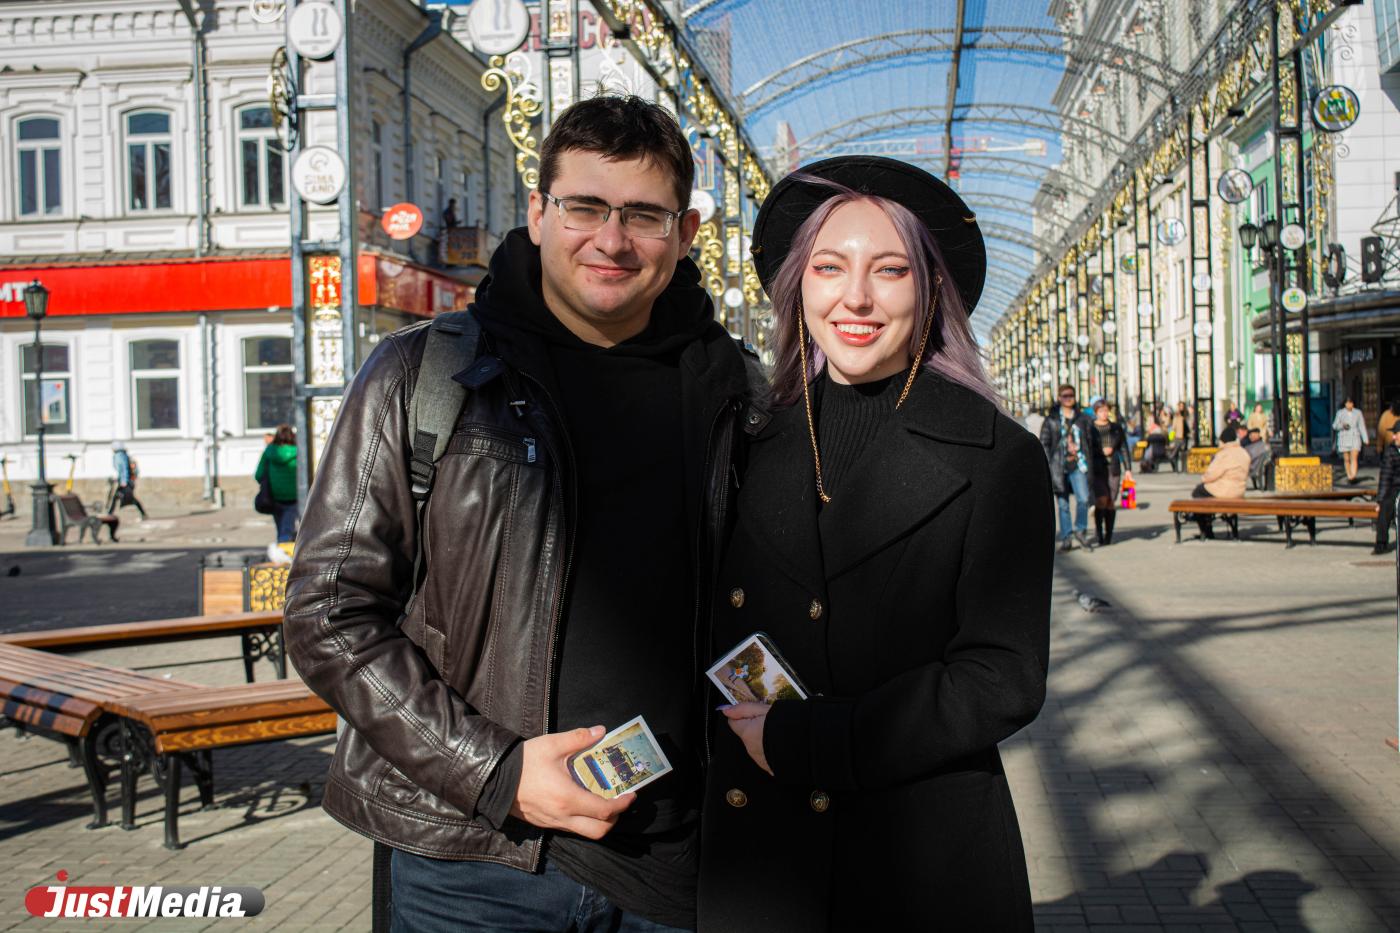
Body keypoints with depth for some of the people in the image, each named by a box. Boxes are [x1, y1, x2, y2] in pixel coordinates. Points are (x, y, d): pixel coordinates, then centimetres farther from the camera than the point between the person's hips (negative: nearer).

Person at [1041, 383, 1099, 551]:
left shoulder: (1083, 419, 11)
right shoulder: (1051, 420, 6)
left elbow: (1090, 442, 14)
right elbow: (1044, 444, 4)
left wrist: (1091, 466, 6)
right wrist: (1048, 465, -6)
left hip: (1078, 465, 0)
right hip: (1059, 466, 0)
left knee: (1083, 499, -13)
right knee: (1063, 504, 2)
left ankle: (1080, 531, 7)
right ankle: (1066, 537, 10)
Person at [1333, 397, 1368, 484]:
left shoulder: (1358, 413, 5)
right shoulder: (1340, 413, 2)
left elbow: (1362, 426, 7)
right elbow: (1334, 426, 3)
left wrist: (1365, 439, 0)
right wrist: (1342, 426, -18)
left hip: (1355, 438, 0)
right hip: (1344, 438, 0)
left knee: (1354, 458, -14)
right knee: (1346, 459, 3)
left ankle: (1353, 477, -23)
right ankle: (1349, 477, 17)